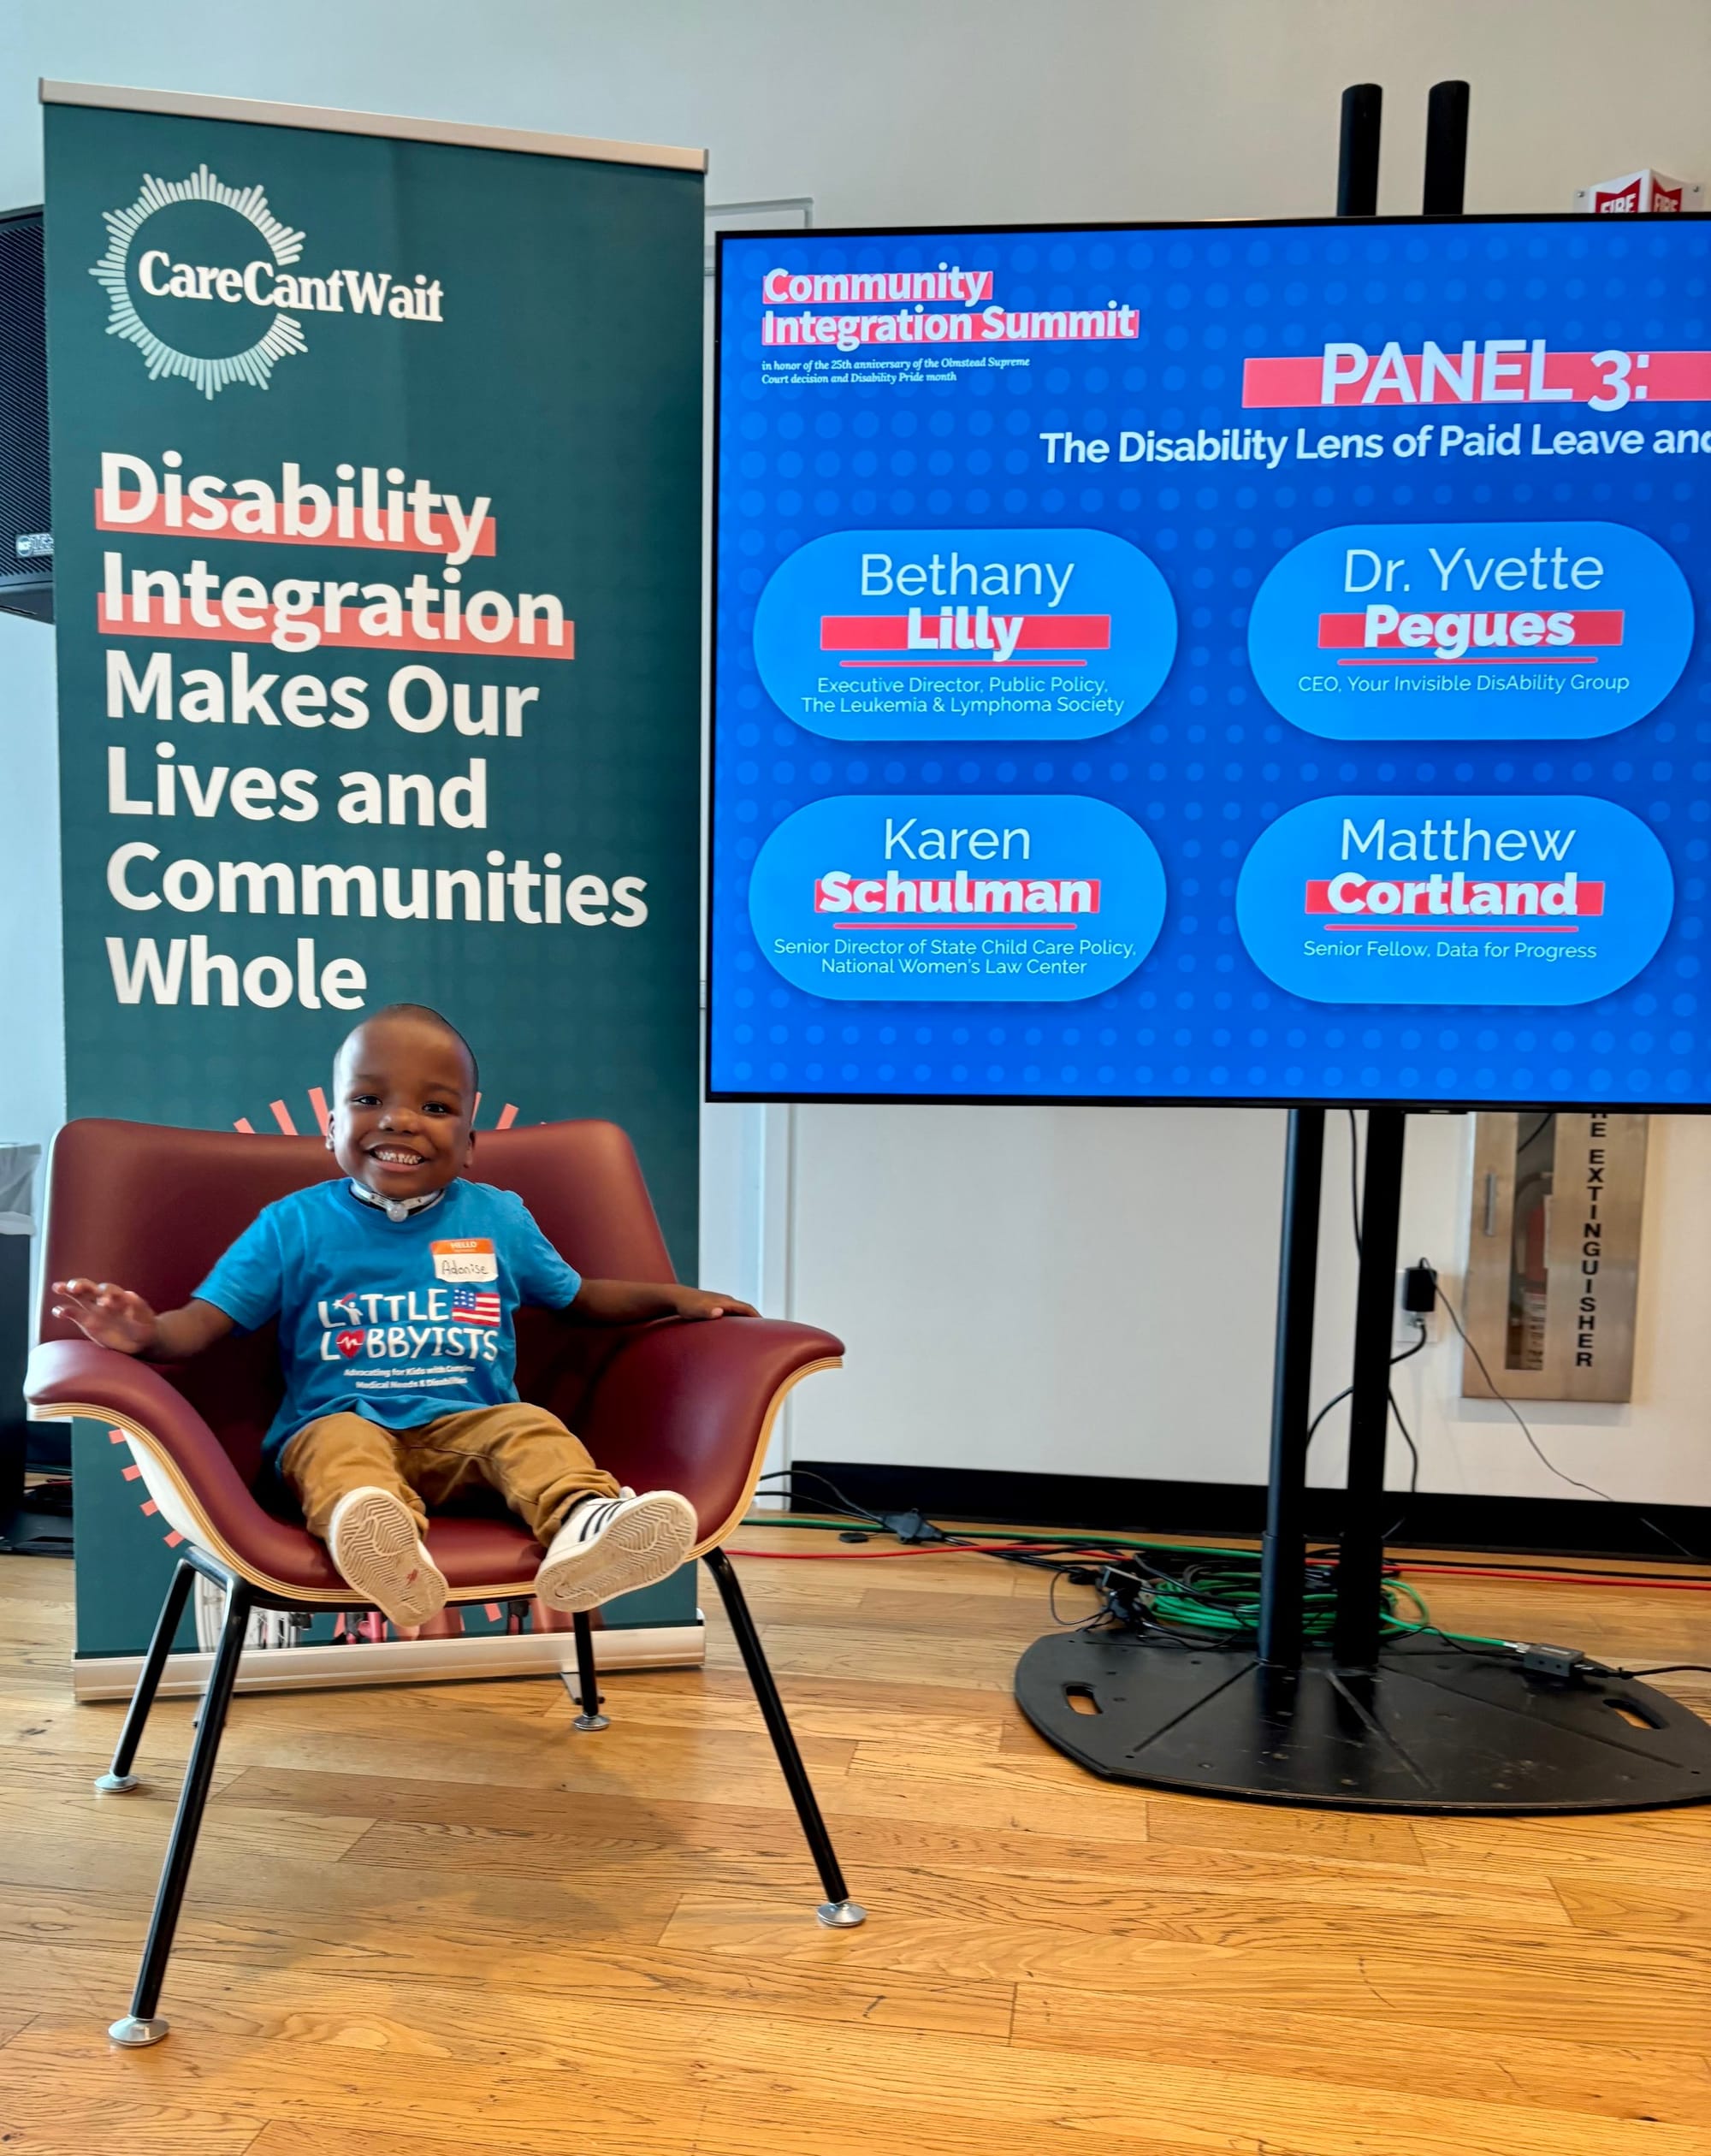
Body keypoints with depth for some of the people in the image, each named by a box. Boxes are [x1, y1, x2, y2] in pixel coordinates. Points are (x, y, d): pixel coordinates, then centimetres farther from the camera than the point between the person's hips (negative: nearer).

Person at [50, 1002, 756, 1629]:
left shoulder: (500, 1217, 12)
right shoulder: (294, 1224, 6)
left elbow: (577, 1297, 23)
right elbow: (207, 1318, 1)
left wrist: (673, 1296, 9)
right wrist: (147, 1332, -23)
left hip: (469, 1424, 2)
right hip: (339, 1421, -1)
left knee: (531, 1428, -28)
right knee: (342, 1446, -34)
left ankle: (579, 1524, -56)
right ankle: (387, 1549, -63)